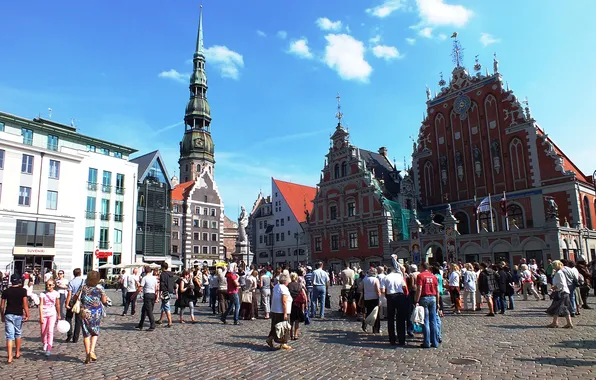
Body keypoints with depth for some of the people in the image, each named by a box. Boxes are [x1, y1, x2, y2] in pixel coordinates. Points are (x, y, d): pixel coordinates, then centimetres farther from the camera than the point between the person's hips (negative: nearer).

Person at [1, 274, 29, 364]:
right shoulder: (23, 291, -6)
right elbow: (25, 304, -10)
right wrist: (27, 315, -3)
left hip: (8, 315, 1)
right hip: (18, 315, -1)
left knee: (9, 336, 1)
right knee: (18, 334, 17)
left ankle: (10, 357, -6)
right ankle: (17, 353, 29)